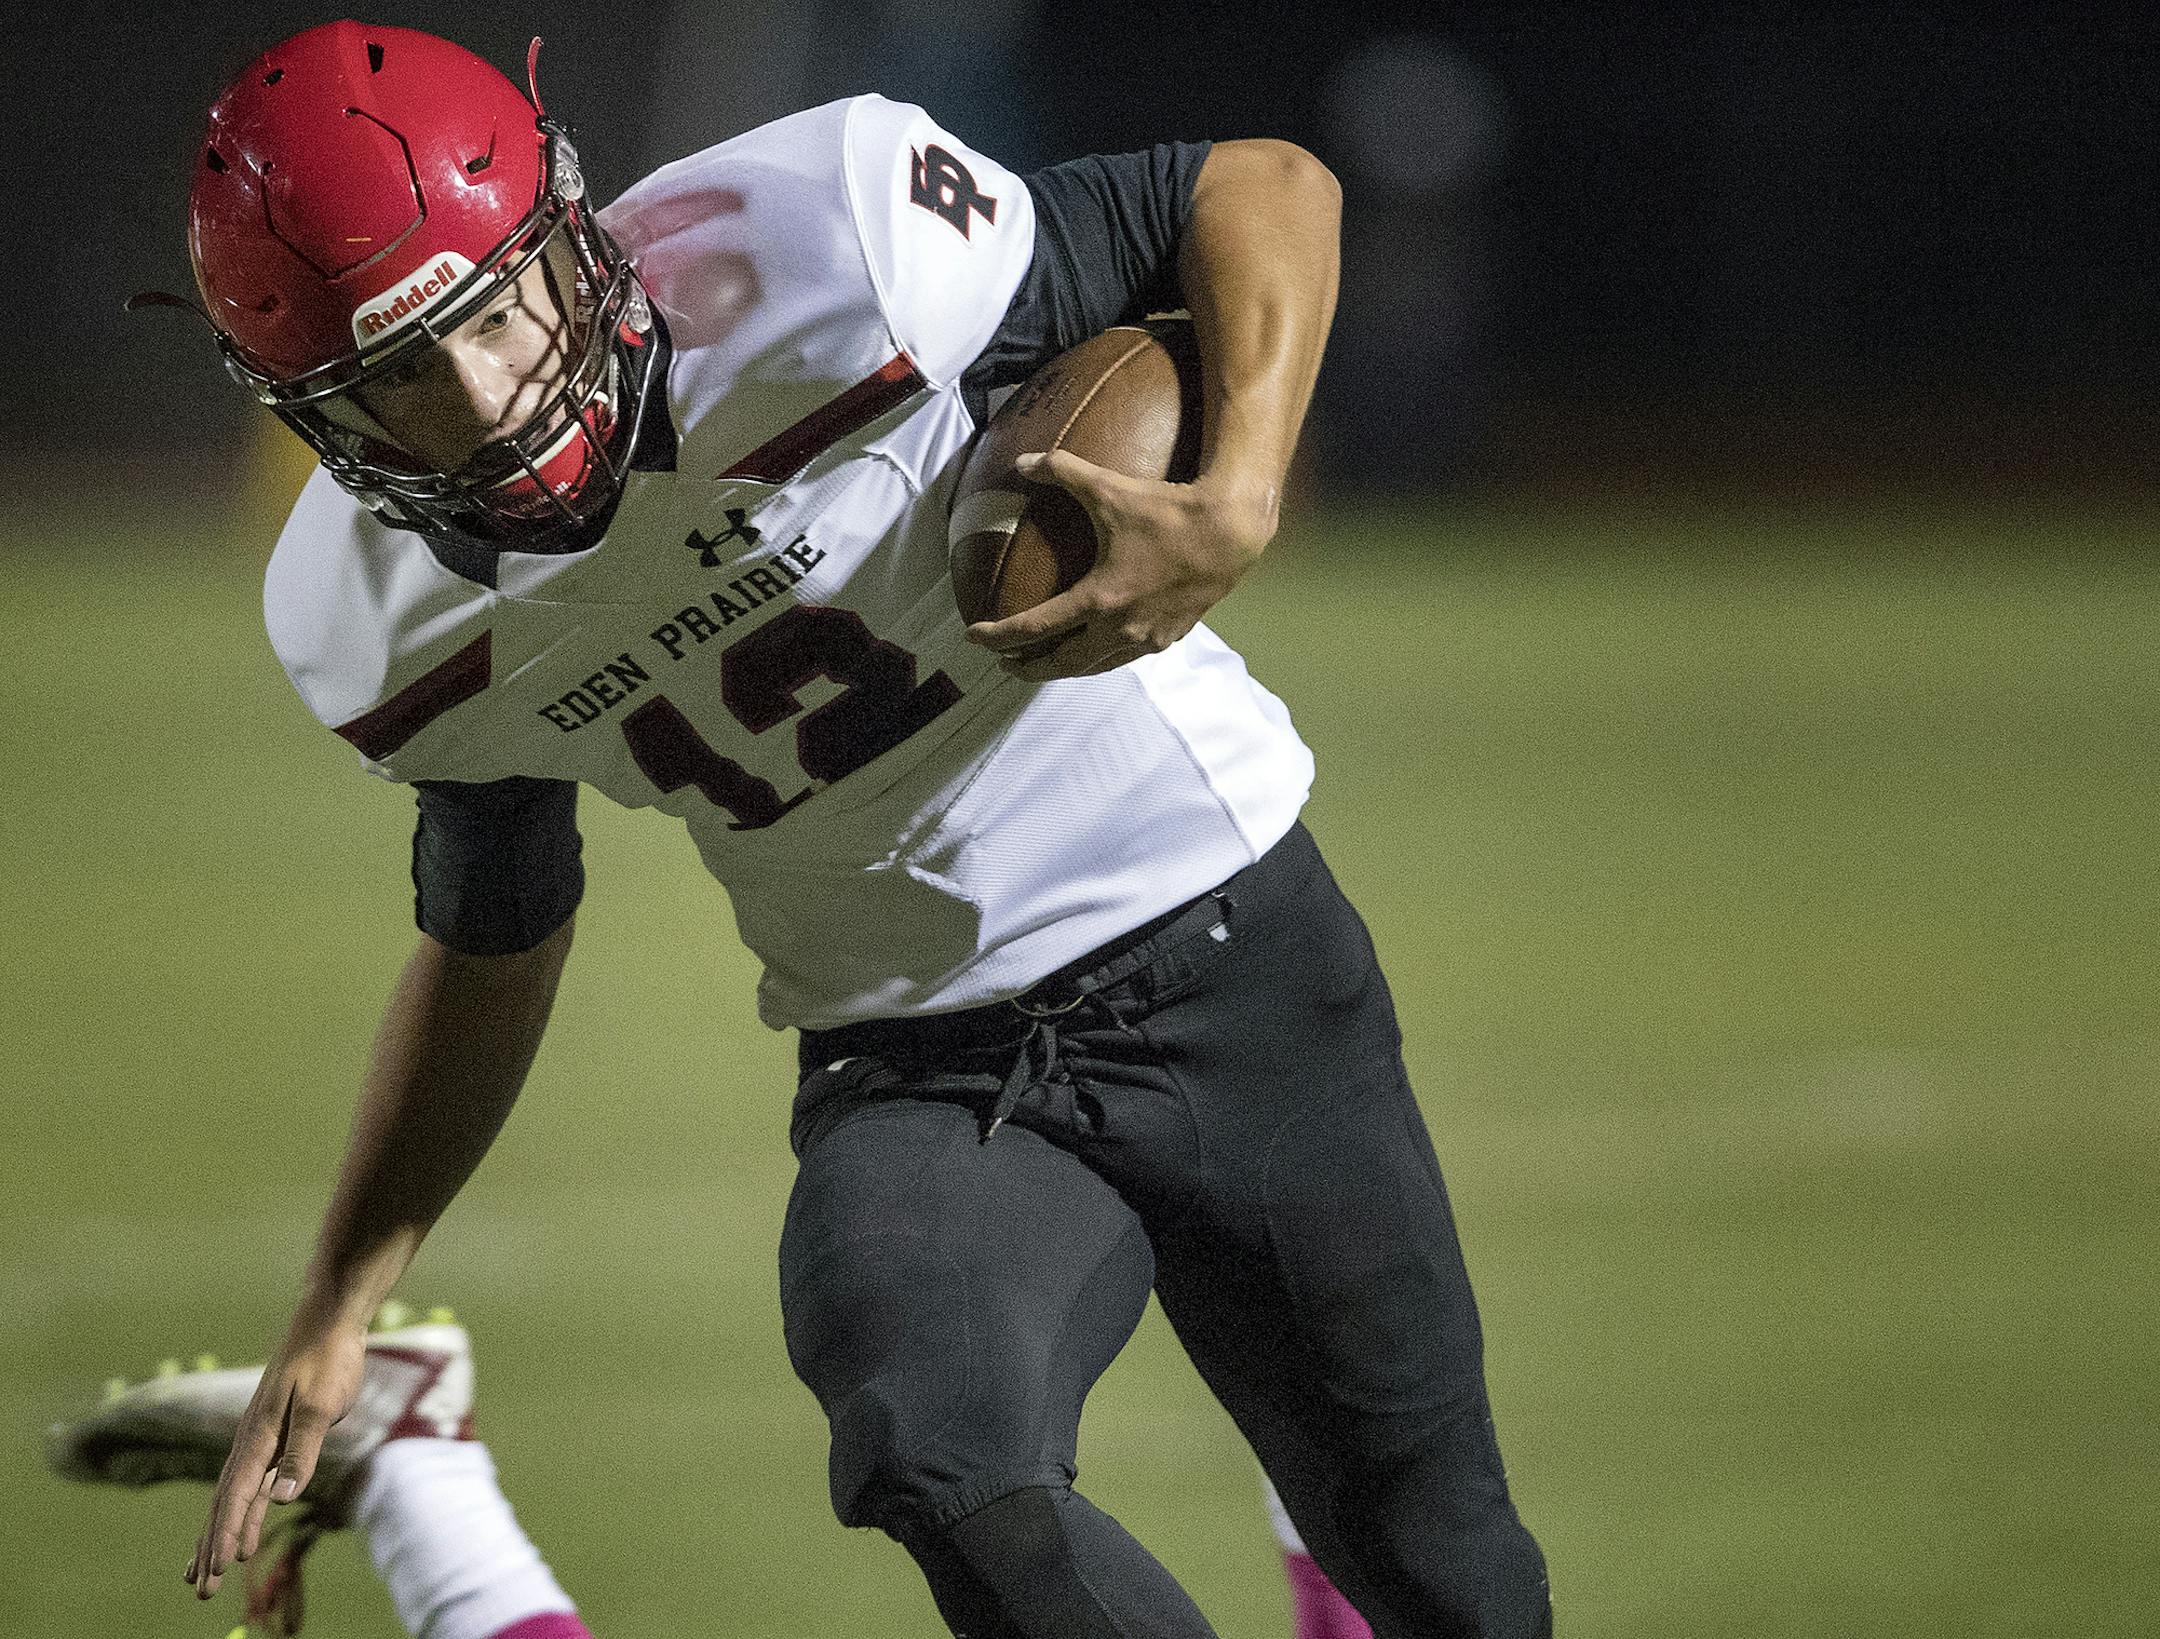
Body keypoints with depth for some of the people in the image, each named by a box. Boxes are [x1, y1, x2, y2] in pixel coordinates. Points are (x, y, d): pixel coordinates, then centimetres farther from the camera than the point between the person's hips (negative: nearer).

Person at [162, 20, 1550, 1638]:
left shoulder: (813, 261, -24)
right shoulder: (379, 634, -9)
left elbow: (1265, 186, -11)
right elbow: (490, 944, 11)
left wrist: (1233, 509, -27)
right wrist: (334, 1318, 11)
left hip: (1223, 952, -1)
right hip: (911, 1076, 2)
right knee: (956, 1486, -29)